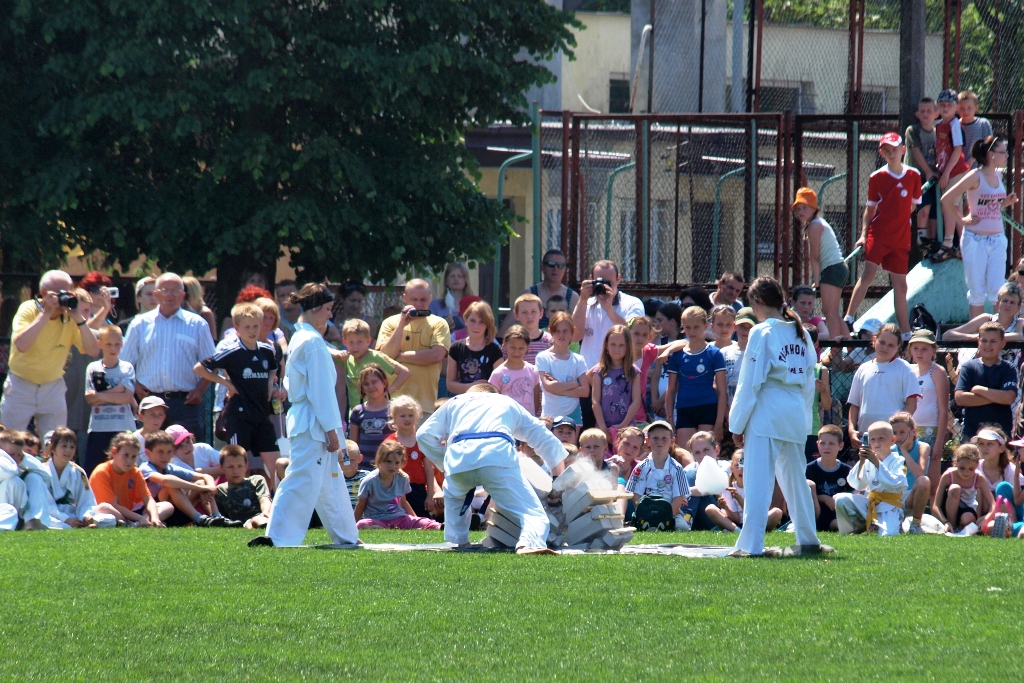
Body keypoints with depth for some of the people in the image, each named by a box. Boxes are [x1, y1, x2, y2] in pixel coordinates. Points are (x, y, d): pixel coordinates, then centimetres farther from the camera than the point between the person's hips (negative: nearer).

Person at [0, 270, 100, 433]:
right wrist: (46, 313, -30)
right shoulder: (29, 309, -15)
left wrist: (80, 320, -23)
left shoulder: (70, 316, -6)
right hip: (21, 386, -3)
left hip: (53, 387, 3)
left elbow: (94, 351, -13)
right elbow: (21, 345, -33)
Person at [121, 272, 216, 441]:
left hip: (185, 403, -1)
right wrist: (136, 386, -3)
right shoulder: (141, 324, 11)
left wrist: (200, 390, -6)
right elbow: (127, 363, 13)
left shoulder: (197, 325, 8)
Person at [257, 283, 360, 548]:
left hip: (302, 421, 10)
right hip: (313, 425, -10)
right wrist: (331, 430, -15)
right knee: (303, 481, -12)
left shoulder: (298, 340, 15)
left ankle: (345, 535, 29)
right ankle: (276, 536, -17)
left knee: (330, 482, 19)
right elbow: (321, 391, -17)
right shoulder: (313, 342, -15)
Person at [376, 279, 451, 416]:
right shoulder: (391, 323, 11)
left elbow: (437, 355, -8)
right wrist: (401, 325, -9)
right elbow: (385, 354, -2)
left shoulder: (438, 324, 6)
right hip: (394, 399, 1)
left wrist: (399, 356, -4)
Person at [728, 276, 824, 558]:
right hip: (796, 412, 6)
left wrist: (737, 424, -5)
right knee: (795, 478, 16)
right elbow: (809, 381, 15)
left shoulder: (762, 333, -8)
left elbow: (749, 383, -9)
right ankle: (807, 540, 22)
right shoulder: (801, 333, 11)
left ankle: (751, 543, -14)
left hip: (767, 411, -6)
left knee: (759, 480, -8)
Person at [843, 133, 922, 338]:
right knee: (868, 273, -20)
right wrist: (864, 234, -3)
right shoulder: (877, 178, 0)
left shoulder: (913, 176, 4)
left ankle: (906, 332, 16)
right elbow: (870, 208, 5)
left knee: (900, 285, 9)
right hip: (878, 234, -3)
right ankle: (848, 319, -25)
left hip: (901, 239, 3)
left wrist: (897, 218, 7)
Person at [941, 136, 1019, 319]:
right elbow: (947, 199, -12)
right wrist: (961, 221, -7)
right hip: (975, 240, -5)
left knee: (998, 290, 1)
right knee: (977, 290, 3)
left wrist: (1006, 202, 3)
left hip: (998, 240, 5)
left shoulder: (998, 176, 8)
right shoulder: (975, 176, -12)